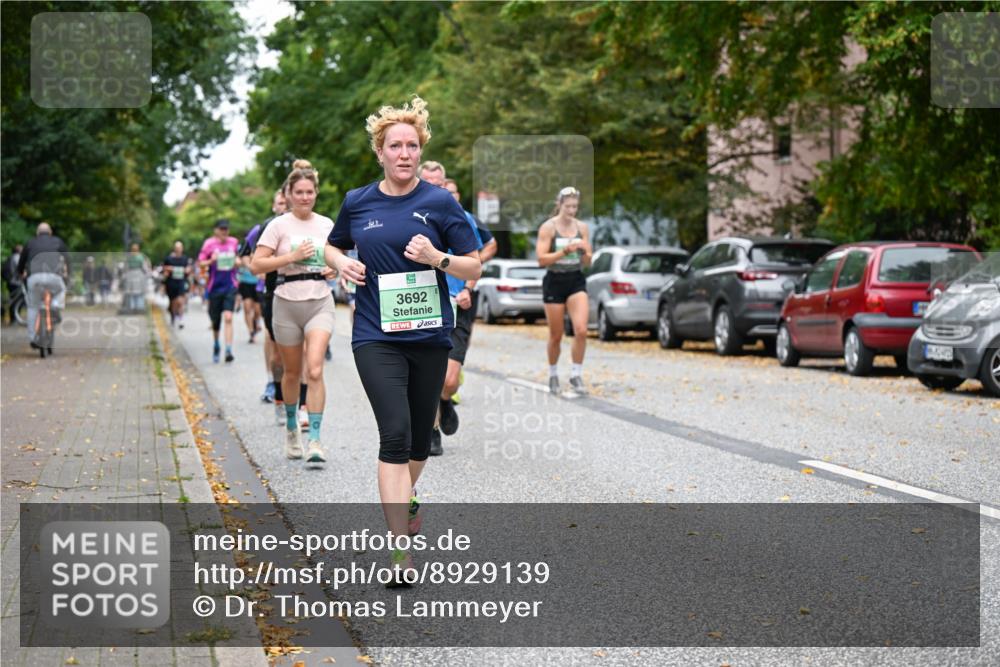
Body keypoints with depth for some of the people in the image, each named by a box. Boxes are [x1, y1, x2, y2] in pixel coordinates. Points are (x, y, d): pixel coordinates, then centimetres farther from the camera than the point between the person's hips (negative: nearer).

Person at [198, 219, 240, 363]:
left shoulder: (234, 242, 6)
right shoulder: (209, 243, -2)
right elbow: (200, 263, 1)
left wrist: (238, 262, 2)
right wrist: (211, 261, -18)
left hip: (230, 286, 0)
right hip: (214, 287, 0)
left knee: (228, 317, -15)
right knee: (215, 321, 9)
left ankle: (228, 350, -19)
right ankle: (216, 346, 34)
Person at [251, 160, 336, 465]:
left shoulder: (326, 225, 7)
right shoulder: (279, 225, -3)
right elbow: (256, 265, -9)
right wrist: (292, 256, -17)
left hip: (320, 303, 1)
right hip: (287, 304, -1)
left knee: (315, 370, -16)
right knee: (292, 373, 10)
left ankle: (315, 440, -16)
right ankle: (291, 428, 35)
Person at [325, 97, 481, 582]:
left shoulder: (439, 202, -2)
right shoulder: (357, 202, 3)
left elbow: (474, 269, 0)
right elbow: (334, 247, 22)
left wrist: (437, 258, -18)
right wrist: (343, 263, 0)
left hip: (429, 335, 1)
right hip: (376, 336, -1)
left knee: (420, 434, 14)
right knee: (395, 433, -15)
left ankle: (406, 497, 48)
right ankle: (401, 551, -15)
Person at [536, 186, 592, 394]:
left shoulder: (582, 227, 5)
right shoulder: (548, 227, -6)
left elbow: (587, 262, 9)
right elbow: (542, 259, -12)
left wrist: (585, 252, -13)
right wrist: (565, 251, -22)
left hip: (576, 281, 2)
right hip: (554, 282, -2)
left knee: (581, 330, -15)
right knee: (556, 336, 6)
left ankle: (576, 375, -2)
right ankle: (553, 375, 27)